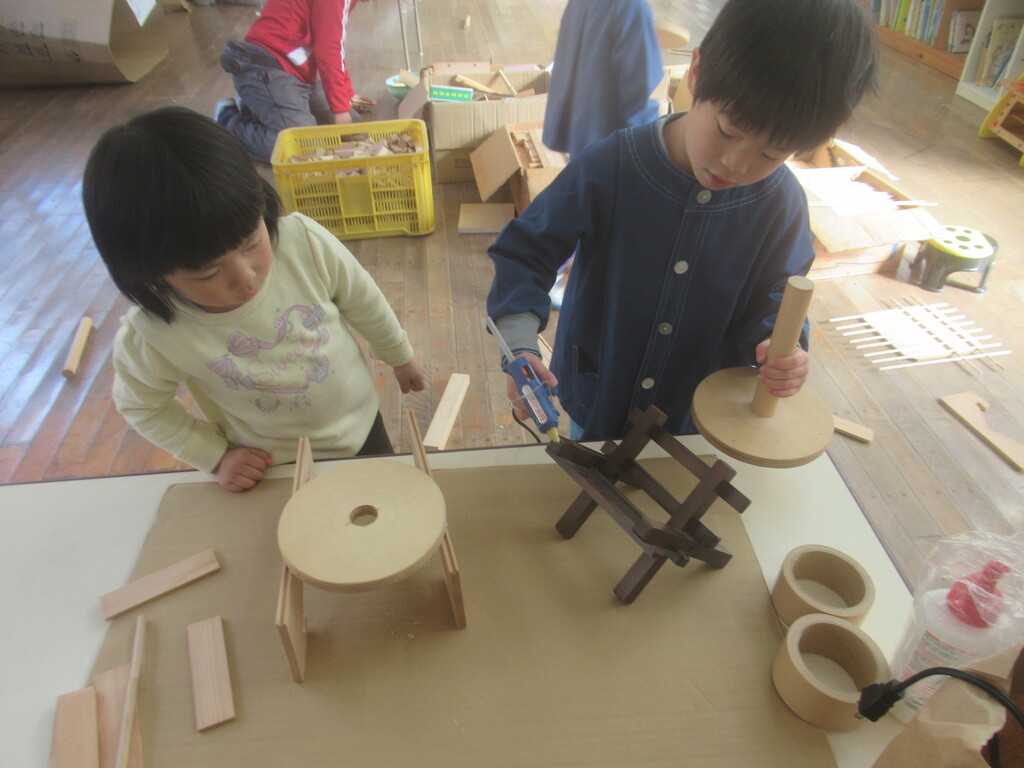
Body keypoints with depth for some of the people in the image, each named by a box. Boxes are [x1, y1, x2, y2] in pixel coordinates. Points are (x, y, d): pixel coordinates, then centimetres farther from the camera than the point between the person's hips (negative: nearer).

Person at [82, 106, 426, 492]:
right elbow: (141, 406, -6)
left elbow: (363, 300, -10)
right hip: (276, 471, -1)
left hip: (362, 426, 2)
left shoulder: (303, 240, -29)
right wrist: (216, 457, -10)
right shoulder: (148, 340, -28)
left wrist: (400, 355, 6)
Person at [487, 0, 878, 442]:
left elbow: (769, 300, -4)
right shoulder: (608, 170, -24)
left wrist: (778, 350, -26)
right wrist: (520, 348, -31)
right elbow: (524, 253, -17)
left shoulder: (780, 203, -15)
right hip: (597, 401, -1)